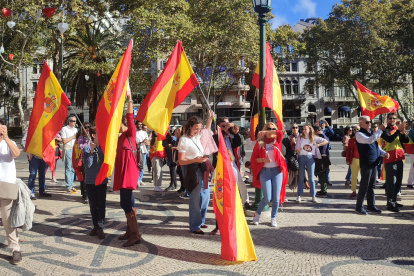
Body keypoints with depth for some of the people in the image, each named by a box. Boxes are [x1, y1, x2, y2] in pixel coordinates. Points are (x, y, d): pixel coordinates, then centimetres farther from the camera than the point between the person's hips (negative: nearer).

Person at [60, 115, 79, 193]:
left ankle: (71, 185, 14)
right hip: (68, 150, -6)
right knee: (68, 168, -7)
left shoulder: (75, 129, 19)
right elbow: (64, 141, -7)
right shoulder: (64, 129, 0)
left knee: (73, 168, 6)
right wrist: (73, 137, -4)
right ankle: (68, 187, -5)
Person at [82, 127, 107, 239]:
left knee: (101, 205, -1)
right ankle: (95, 226, 23)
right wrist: (91, 151, -21)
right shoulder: (86, 148, -5)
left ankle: (100, 228, 5)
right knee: (93, 205, 10)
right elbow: (87, 165, -13)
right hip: (90, 181, 0)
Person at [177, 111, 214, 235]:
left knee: (205, 195, 13)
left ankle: (200, 221, 28)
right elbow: (181, 161, -14)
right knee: (195, 198, -7)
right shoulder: (184, 140, -12)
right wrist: (195, 160, -25)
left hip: (201, 168, 9)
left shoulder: (197, 136, 10)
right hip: (192, 170, -9)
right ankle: (195, 226, 2)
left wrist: (210, 118, 25)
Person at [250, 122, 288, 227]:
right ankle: (257, 213, 20)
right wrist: (263, 159, -15)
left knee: (276, 198, 1)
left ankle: (273, 218, 21)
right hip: (265, 171, -1)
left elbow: (280, 133, -14)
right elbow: (253, 159, 2)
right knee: (267, 198, -7)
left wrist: (265, 132, -10)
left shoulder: (277, 142, 8)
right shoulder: (260, 144, 6)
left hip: (277, 171, 1)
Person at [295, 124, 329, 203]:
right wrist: (298, 150, -20)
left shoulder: (314, 138, 4)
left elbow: (326, 141, 5)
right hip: (301, 158, 0)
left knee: (311, 178, 2)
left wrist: (318, 145, -7)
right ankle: (299, 195, 8)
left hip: (310, 158, 0)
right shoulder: (300, 138, 5)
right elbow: (296, 149, 2)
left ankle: (313, 196, 9)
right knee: (301, 177, 4)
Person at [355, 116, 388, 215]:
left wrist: (384, 153, 4)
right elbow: (369, 140, -26)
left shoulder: (371, 133, 18)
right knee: (364, 186, -3)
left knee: (371, 185, 14)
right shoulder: (359, 134, -9)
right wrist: (380, 130, -24)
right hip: (366, 163, -8)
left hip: (374, 163, 8)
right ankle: (359, 207, 6)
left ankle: (371, 206, 23)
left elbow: (376, 146, 23)